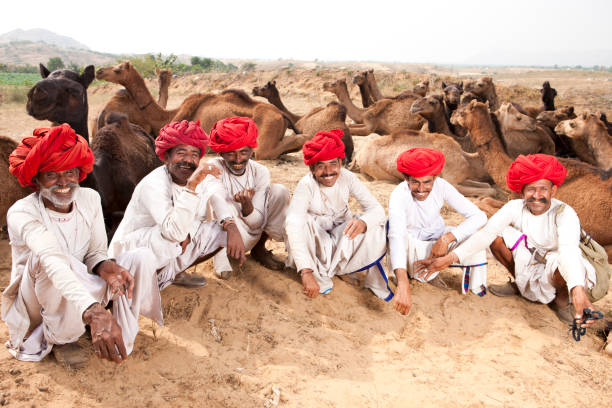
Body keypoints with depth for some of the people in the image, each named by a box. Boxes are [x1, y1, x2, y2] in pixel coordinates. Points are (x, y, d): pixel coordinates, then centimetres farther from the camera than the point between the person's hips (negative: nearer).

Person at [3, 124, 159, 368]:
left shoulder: (89, 199, -7)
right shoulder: (21, 213, -25)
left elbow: (96, 252, -3)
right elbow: (53, 261, -44)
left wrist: (103, 266, -31)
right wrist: (93, 312, -60)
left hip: (84, 289, 4)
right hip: (36, 307, -4)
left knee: (141, 256, -15)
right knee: (42, 259, -36)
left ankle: (122, 338, -4)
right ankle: (59, 339, -12)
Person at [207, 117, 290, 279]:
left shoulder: (260, 172, -8)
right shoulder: (214, 169, -17)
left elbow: (257, 223, -11)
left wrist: (246, 203, -33)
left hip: (250, 235, 5)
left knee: (280, 191, -14)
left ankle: (259, 248, 2)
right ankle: (221, 255, -14)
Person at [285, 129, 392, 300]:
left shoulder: (348, 178, -17)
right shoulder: (306, 185, -27)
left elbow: (377, 209, -22)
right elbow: (293, 226, -41)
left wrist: (363, 222, -47)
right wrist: (306, 271, -51)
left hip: (342, 239, 2)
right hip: (315, 241, -2)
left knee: (374, 226, -25)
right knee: (300, 222, -34)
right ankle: (319, 277, -17)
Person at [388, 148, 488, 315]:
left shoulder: (441, 186, -23)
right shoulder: (399, 195, -33)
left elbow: (479, 216, -24)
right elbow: (396, 236, -49)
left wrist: (446, 239, -38)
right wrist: (403, 284, -64)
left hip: (437, 237, 2)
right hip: (412, 244, -2)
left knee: (474, 234, -27)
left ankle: (476, 290, -10)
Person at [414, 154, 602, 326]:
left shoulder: (565, 213, -26)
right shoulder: (515, 207, -16)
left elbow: (569, 249, -45)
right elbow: (486, 232, -28)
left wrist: (578, 290, -64)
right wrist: (448, 258, -41)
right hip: (528, 260, 4)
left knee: (564, 266, -39)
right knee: (497, 233, -17)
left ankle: (562, 300, -3)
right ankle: (520, 284, 5)